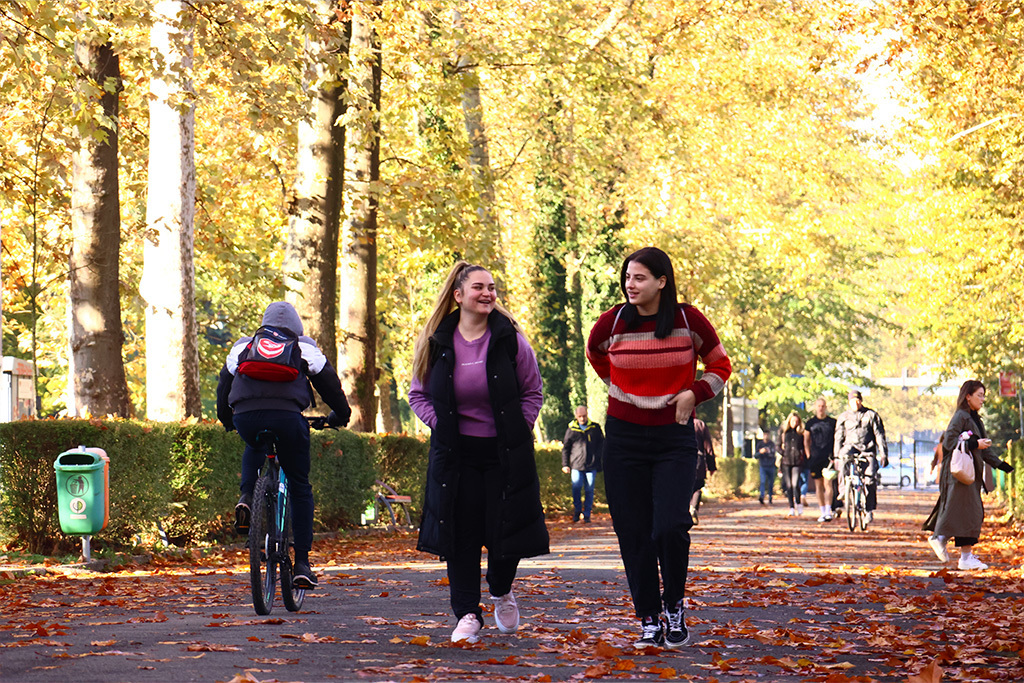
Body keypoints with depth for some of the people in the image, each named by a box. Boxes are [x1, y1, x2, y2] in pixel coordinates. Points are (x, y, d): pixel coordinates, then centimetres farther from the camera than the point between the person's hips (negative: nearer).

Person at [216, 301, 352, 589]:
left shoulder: (242, 347, 26)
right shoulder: (306, 348, 21)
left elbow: (224, 385, 33)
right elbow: (328, 382, 24)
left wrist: (226, 419, 49)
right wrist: (340, 415, 40)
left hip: (245, 416, 2)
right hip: (287, 416, -2)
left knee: (254, 451, 38)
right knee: (300, 488, 11)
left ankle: (246, 498, 10)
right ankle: (302, 563, 6)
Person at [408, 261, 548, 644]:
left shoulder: (509, 339, -3)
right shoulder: (437, 342, 0)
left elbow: (532, 391, 6)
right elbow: (419, 394, 11)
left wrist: (519, 429, -5)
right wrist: (439, 424, -4)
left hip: (506, 451, -1)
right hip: (455, 452, 1)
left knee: (506, 528, -1)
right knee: (461, 533, -2)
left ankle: (502, 591, 29)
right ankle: (467, 615, 6)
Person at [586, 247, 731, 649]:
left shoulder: (688, 320, -6)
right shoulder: (613, 322, -3)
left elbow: (720, 366, 8)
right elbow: (594, 354, 21)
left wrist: (694, 393, -7)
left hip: (674, 438, -2)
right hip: (624, 438, 2)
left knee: (669, 526, -17)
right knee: (634, 533, 0)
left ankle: (674, 607, 7)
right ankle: (649, 622, 11)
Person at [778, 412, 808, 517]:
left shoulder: (800, 433, 9)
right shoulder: (783, 431, 10)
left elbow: (804, 447, 14)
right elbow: (779, 446, 14)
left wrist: (805, 460, 4)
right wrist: (782, 454, -2)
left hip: (797, 462, -1)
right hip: (786, 461, 1)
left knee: (795, 484, -15)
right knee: (788, 485, 1)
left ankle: (798, 504, 0)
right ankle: (791, 508, 7)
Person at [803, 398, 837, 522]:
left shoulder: (832, 422, 5)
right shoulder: (810, 422, 11)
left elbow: (837, 440, 10)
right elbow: (806, 440, 15)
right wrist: (808, 456, 6)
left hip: (828, 458, -3)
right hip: (815, 458, 3)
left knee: (827, 484, -13)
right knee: (818, 486, 6)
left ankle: (828, 511, -16)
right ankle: (822, 512, 12)